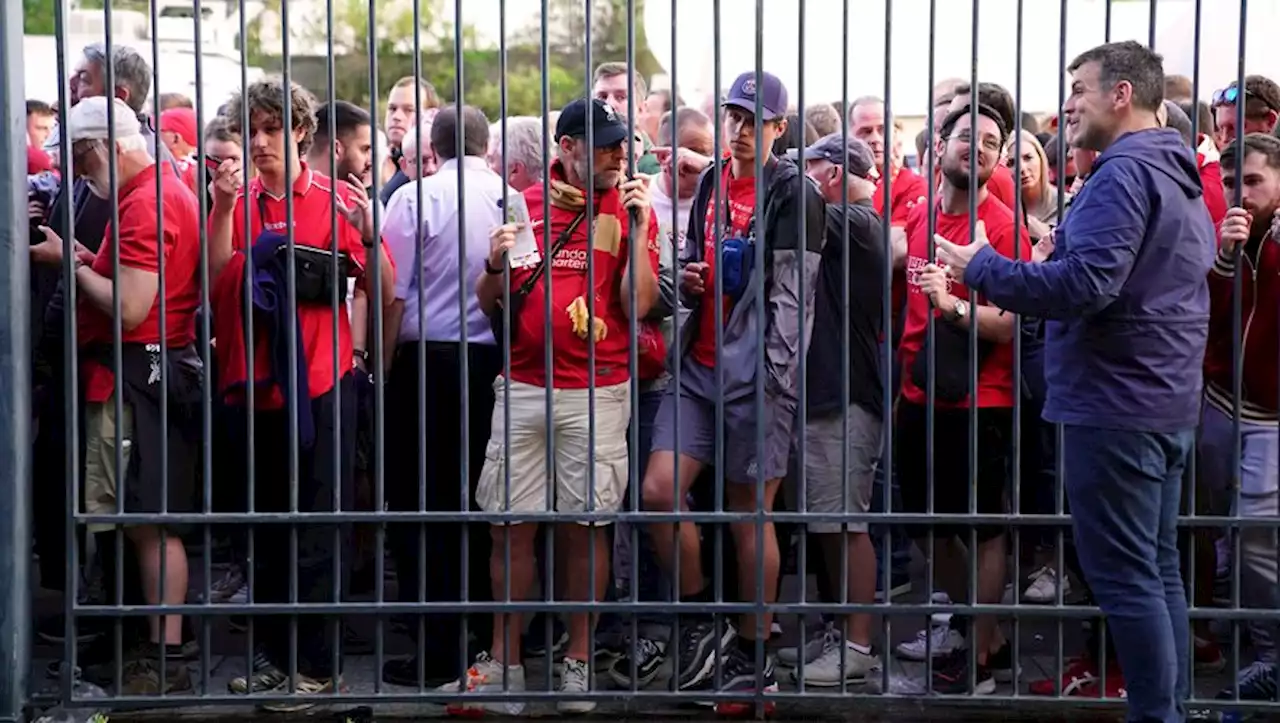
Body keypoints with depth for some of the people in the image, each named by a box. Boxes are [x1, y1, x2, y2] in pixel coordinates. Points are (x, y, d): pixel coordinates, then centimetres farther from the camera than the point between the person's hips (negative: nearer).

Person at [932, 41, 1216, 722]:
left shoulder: (1123, 173, -15)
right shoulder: (1181, 178, 17)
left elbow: (1086, 283, -25)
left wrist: (982, 269, -16)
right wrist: (1065, 251, 19)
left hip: (1115, 405, -10)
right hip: (1168, 404, 10)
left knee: (1125, 578, -6)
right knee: (1157, 572, 13)